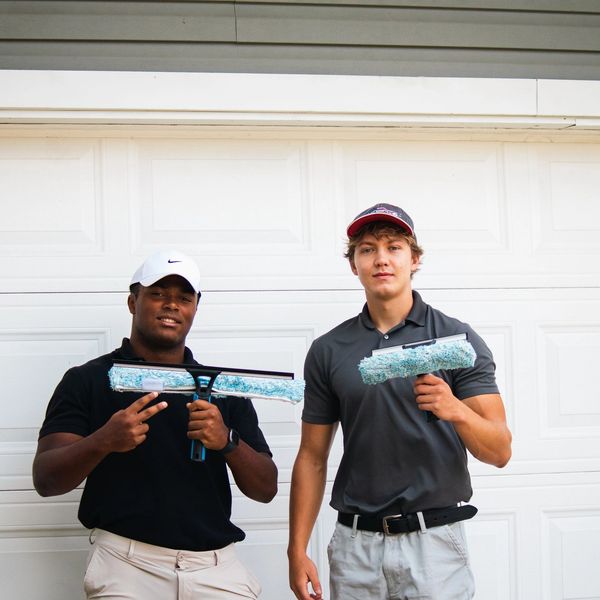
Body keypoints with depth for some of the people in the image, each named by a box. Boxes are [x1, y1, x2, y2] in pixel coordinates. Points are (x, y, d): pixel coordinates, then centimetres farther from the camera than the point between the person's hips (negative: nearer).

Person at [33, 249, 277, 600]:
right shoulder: (88, 380, 3)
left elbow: (266, 489, 7)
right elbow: (45, 480, -5)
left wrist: (227, 441, -13)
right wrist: (102, 441, -24)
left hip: (217, 567, 3)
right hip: (128, 562, -2)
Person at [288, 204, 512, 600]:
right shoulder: (328, 351, 4)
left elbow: (499, 452, -8)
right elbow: (313, 457, 9)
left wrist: (456, 410, -28)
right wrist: (298, 551, 2)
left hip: (434, 538, -2)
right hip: (354, 544, 2)